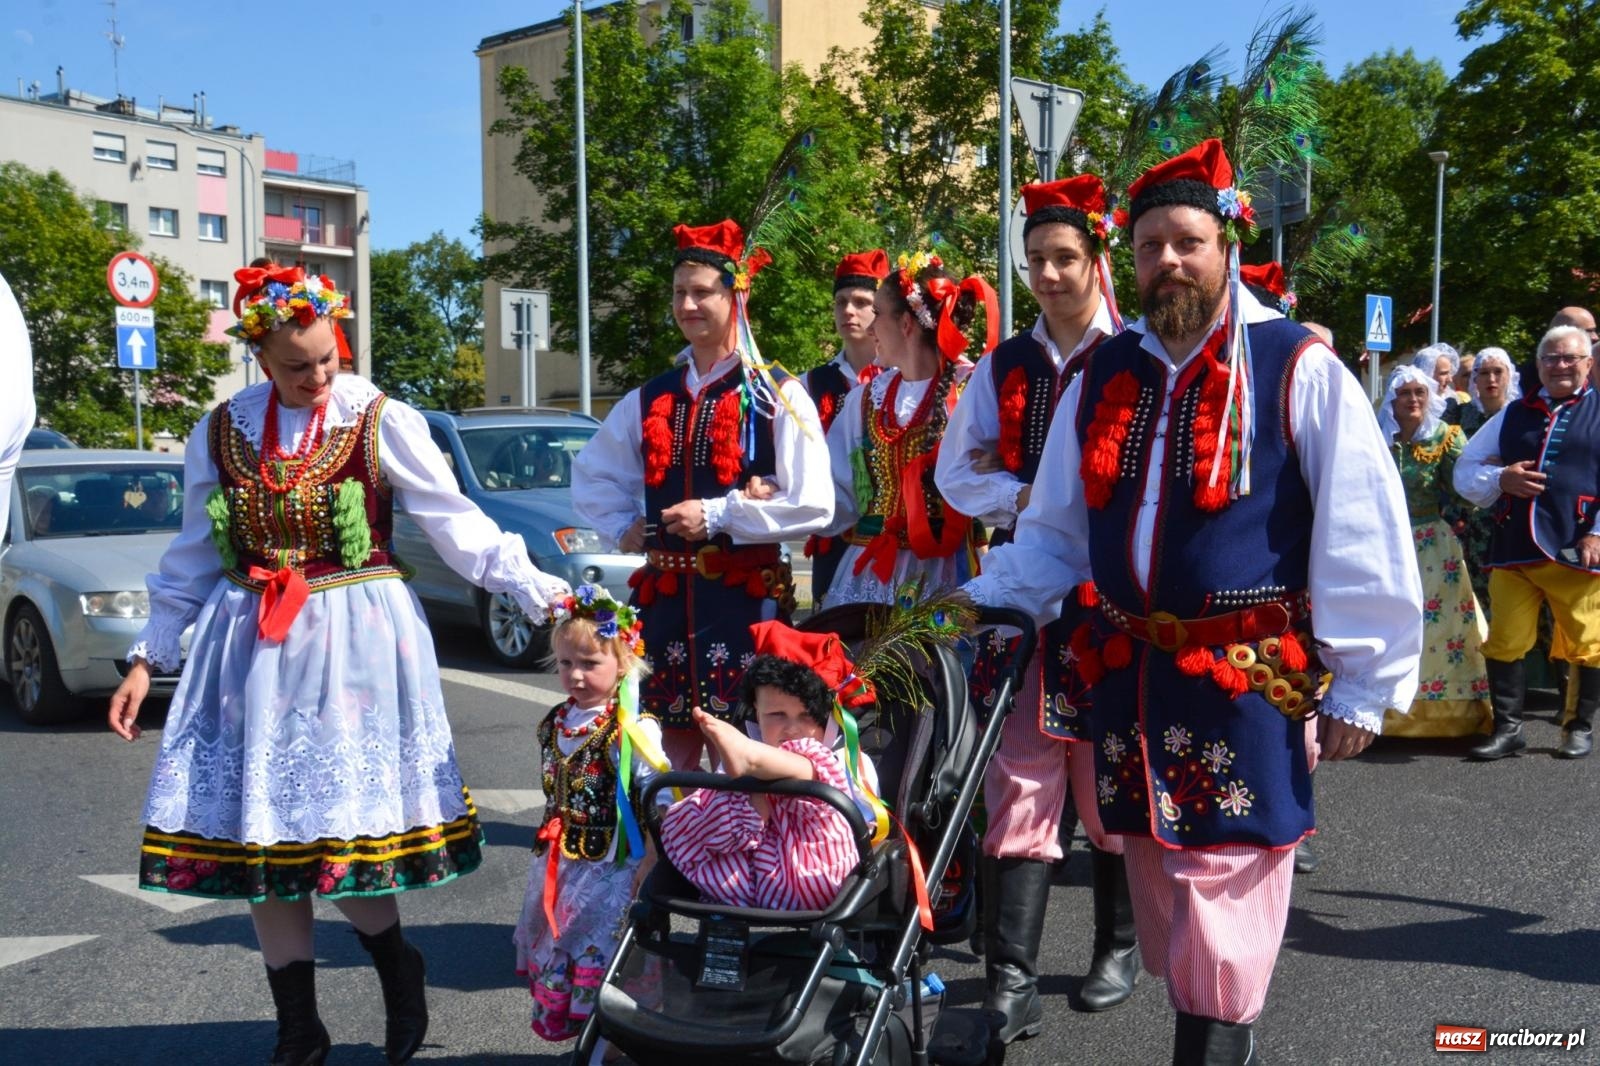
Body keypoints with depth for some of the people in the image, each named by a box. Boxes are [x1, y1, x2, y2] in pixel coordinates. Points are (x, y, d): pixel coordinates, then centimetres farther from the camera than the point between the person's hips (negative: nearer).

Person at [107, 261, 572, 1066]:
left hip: (356, 640, -4)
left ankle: (400, 975, 24)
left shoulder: (381, 421, -4)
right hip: (250, 647, 4)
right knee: (257, 831, 5)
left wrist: (543, 594, -11)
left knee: (342, 825, -6)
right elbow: (194, 559, 15)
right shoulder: (221, 432, 7)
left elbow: (458, 526, -4)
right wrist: (149, 656, 12)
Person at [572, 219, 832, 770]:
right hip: (664, 597, 5)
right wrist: (623, 528, 8)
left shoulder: (778, 397, -3)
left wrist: (719, 515, -13)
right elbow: (590, 476, 24)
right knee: (667, 750, 11)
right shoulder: (650, 399, 12)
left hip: (746, 597, -5)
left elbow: (814, 506, -11)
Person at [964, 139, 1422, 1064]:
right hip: (1130, 677, 5)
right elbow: (1057, 531, 14)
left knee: (1220, 904, -2)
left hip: (1247, 685, -5)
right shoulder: (1104, 377, 9)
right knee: (1163, 898, 15)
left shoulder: (1298, 370, -6)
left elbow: (1363, 539, -7)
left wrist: (1363, 685, -7)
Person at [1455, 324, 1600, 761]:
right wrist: (1500, 479, -3)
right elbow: (1465, 470, 18)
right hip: (1514, 549, 3)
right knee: (1505, 642, 4)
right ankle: (1508, 728, 14)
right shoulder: (1513, 414, 16)